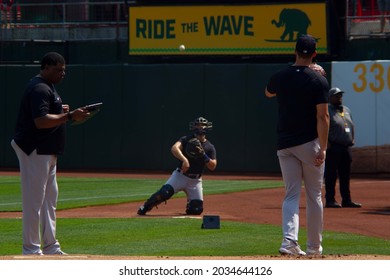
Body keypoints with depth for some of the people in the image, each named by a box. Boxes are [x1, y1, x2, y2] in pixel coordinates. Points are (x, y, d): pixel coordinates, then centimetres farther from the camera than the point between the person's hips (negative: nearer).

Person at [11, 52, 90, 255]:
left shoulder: (46, 87, 16)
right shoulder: (40, 89, -17)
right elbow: (40, 121, -27)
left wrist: (60, 111, 8)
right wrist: (69, 116, -26)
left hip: (47, 152, 11)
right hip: (35, 151, -11)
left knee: (49, 198, 15)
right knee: (34, 201, -6)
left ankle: (50, 248, 21)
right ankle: (31, 251, -3)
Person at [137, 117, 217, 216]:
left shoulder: (210, 147, 3)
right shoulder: (186, 140, -3)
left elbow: (213, 166, -4)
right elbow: (174, 148, -23)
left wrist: (203, 155, -20)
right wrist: (184, 159, -40)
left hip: (195, 181, 2)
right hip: (180, 175, -2)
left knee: (196, 209, -8)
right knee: (164, 193, -26)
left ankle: (189, 204, 29)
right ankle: (144, 208, -4)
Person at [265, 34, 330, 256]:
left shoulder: (280, 77, 2)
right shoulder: (319, 81, -9)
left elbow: (268, 92, 26)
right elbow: (322, 117, -15)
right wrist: (323, 148, -16)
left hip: (285, 145, 3)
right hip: (309, 144, -3)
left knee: (292, 194, 4)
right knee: (314, 195, 9)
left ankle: (289, 239, -17)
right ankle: (315, 246, 15)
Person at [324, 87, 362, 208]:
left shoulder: (347, 110, 18)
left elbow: (352, 126, 27)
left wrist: (352, 139, 13)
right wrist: (327, 143, -17)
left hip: (346, 147, 8)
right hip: (333, 147, -8)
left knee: (345, 176, 10)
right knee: (331, 175, -5)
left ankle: (346, 200, 15)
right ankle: (330, 200, -2)